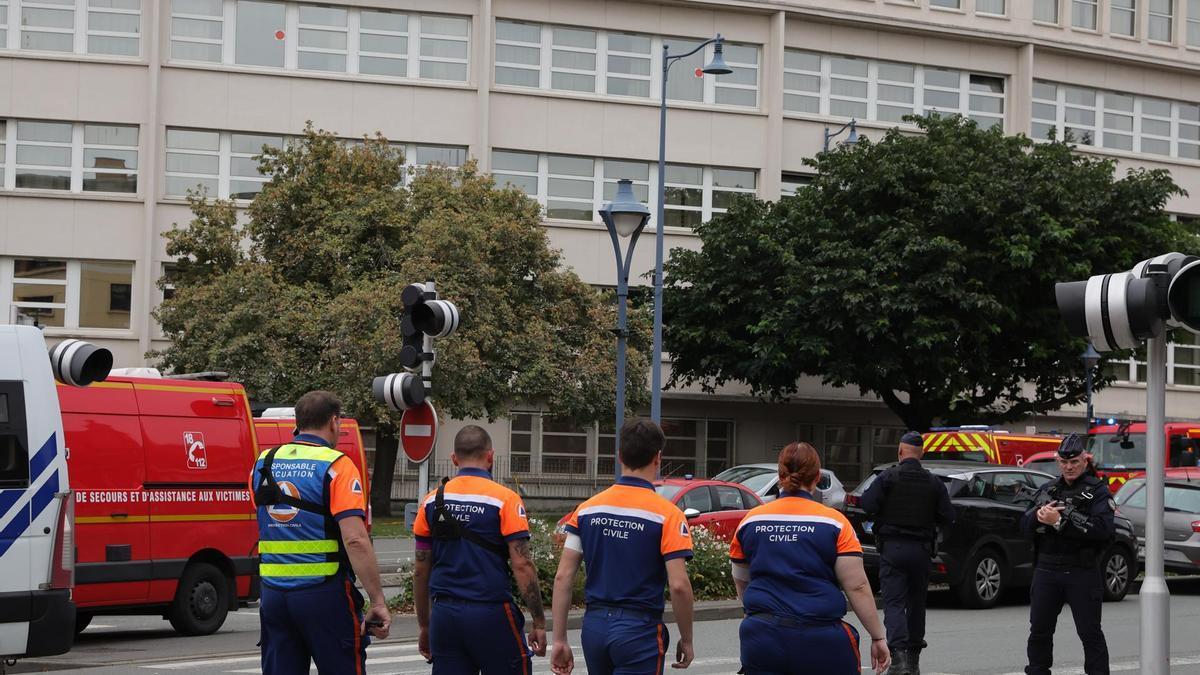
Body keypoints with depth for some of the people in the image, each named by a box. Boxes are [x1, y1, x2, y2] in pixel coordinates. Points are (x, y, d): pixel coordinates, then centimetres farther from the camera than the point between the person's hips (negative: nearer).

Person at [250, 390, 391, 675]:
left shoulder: (264, 463, 9)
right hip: (324, 593, -5)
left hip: (274, 594, 5)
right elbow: (355, 540, -18)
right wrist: (378, 601, -18)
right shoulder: (336, 466, -10)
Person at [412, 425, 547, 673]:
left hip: (444, 615, 4)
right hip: (491, 615, -4)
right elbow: (522, 566, -11)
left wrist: (424, 625, 17)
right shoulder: (505, 499, -6)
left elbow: (420, 571, 8)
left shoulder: (433, 501, 6)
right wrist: (539, 622, -5)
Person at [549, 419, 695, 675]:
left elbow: (563, 577, 1)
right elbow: (679, 585, -16)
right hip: (640, 630, -5)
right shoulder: (666, 514, -10)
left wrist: (559, 640, 5)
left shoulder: (587, 509, 4)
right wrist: (686, 640, -2)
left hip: (594, 625, 5)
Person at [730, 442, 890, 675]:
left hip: (761, 637, 2)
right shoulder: (834, 522, -3)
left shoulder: (751, 521, 6)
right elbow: (857, 587, -8)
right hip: (821, 641, -2)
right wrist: (878, 637, -2)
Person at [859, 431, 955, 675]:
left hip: (892, 547, -3)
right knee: (916, 603, 15)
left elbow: (867, 504, -15)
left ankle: (898, 654, -26)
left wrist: (884, 512, 7)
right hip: (921, 549, 3)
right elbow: (948, 517, 2)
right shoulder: (933, 482, 3)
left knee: (894, 602, -7)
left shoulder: (888, 477, -7)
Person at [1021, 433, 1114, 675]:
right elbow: (1025, 525, 11)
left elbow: (1104, 528, -18)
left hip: (1082, 573, -5)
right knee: (1039, 630, 11)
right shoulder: (1048, 489, 15)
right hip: (1046, 571, 5)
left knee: (1090, 632, -2)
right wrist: (1038, 516, -13)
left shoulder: (1097, 490, -2)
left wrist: (1060, 522, -20)